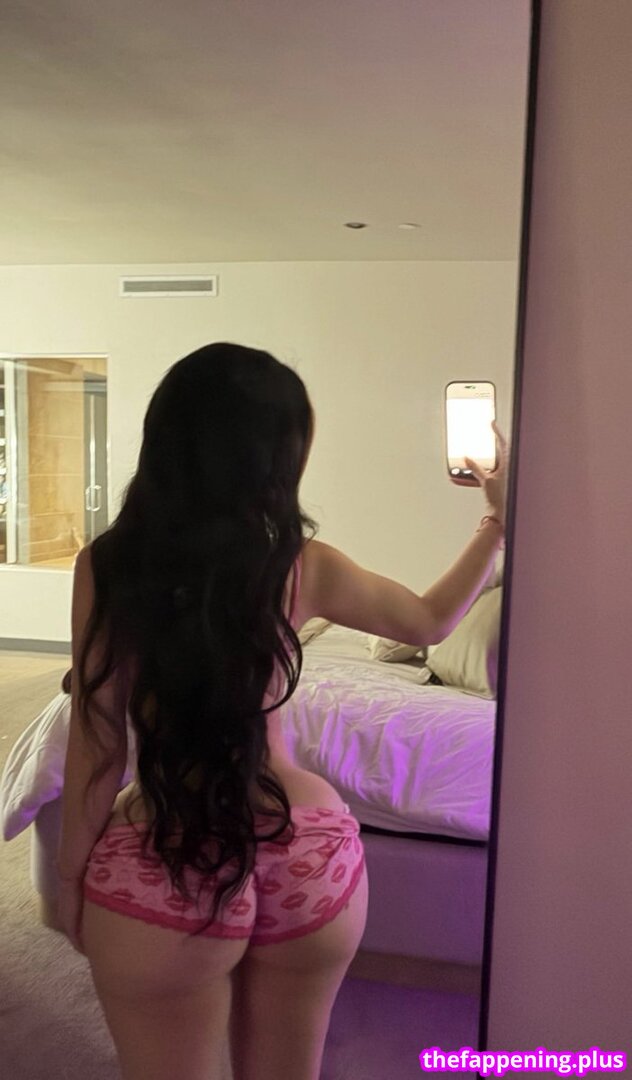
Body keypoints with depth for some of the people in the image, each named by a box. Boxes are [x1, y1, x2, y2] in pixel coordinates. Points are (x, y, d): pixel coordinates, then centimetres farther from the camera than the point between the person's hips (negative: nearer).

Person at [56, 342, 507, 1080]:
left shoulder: (106, 567, -13)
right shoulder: (303, 565, -8)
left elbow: (96, 749, -8)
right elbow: (433, 621, 9)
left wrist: (70, 876, 8)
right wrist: (499, 520, 20)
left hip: (160, 872, -2)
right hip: (307, 857, 3)